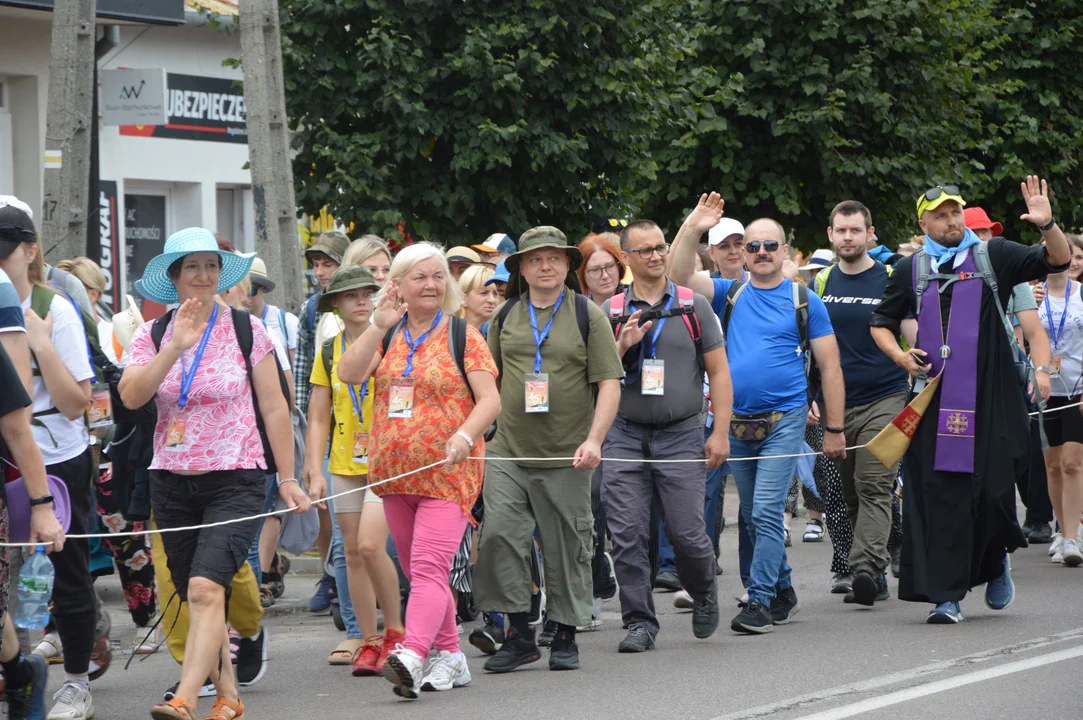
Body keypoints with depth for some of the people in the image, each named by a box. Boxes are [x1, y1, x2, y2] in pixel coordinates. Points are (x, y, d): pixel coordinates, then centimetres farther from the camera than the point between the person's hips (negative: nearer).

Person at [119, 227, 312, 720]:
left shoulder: (247, 329, 0)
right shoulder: (152, 337, 6)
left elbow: (274, 408, 3)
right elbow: (131, 397, -11)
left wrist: (287, 479, 2)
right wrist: (176, 347, -20)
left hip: (235, 480, -4)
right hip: (172, 480, 4)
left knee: (205, 590, -20)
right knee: (194, 598, 9)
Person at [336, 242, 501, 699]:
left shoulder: (463, 335, 0)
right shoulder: (387, 336, 11)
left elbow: (489, 400, -6)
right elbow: (349, 374, -4)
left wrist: (464, 434, -24)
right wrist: (379, 327, -13)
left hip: (447, 473, -6)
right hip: (394, 473, 6)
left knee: (429, 567, -19)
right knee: (417, 570, 12)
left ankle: (411, 657, -33)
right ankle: (450, 657, 23)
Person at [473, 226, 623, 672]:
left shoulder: (588, 315, 3)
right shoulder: (505, 316, 10)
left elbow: (610, 383, -1)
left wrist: (594, 440, -13)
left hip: (566, 455, -2)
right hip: (508, 452, 2)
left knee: (567, 547, 3)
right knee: (498, 535, -10)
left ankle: (566, 637, 17)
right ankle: (519, 634, 0)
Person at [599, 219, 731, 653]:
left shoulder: (694, 306, 5)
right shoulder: (610, 313, 8)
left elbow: (718, 372, 5)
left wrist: (720, 433, -3)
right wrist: (623, 346, -11)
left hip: (681, 435, -1)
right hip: (625, 434, 1)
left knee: (687, 532, -4)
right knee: (627, 535, -3)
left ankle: (704, 593, 25)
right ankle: (639, 622, 6)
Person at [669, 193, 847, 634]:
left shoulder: (804, 301, 1)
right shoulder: (730, 295, 9)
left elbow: (830, 367, 1)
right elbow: (679, 275, -4)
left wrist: (834, 429, -2)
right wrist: (693, 228, -17)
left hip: (784, 420, -4)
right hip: (737, 423, 4)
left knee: (766, 512, -13)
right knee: (755, 517, 12)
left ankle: (761, 601, -11)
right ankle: (784, 593, 25)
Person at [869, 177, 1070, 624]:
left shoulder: (993, 256, 6)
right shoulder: (911, 270, 11)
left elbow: (1058, 261, 0)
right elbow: (881, 322, 20)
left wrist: (1047, 225, -18)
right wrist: (898, 355, 0)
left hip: (991, 398, -1)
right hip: (936, 399, 1)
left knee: (993, 490, 0)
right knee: (940, 495, -4)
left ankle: (996, 560, 30)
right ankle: (946, 595, -1)